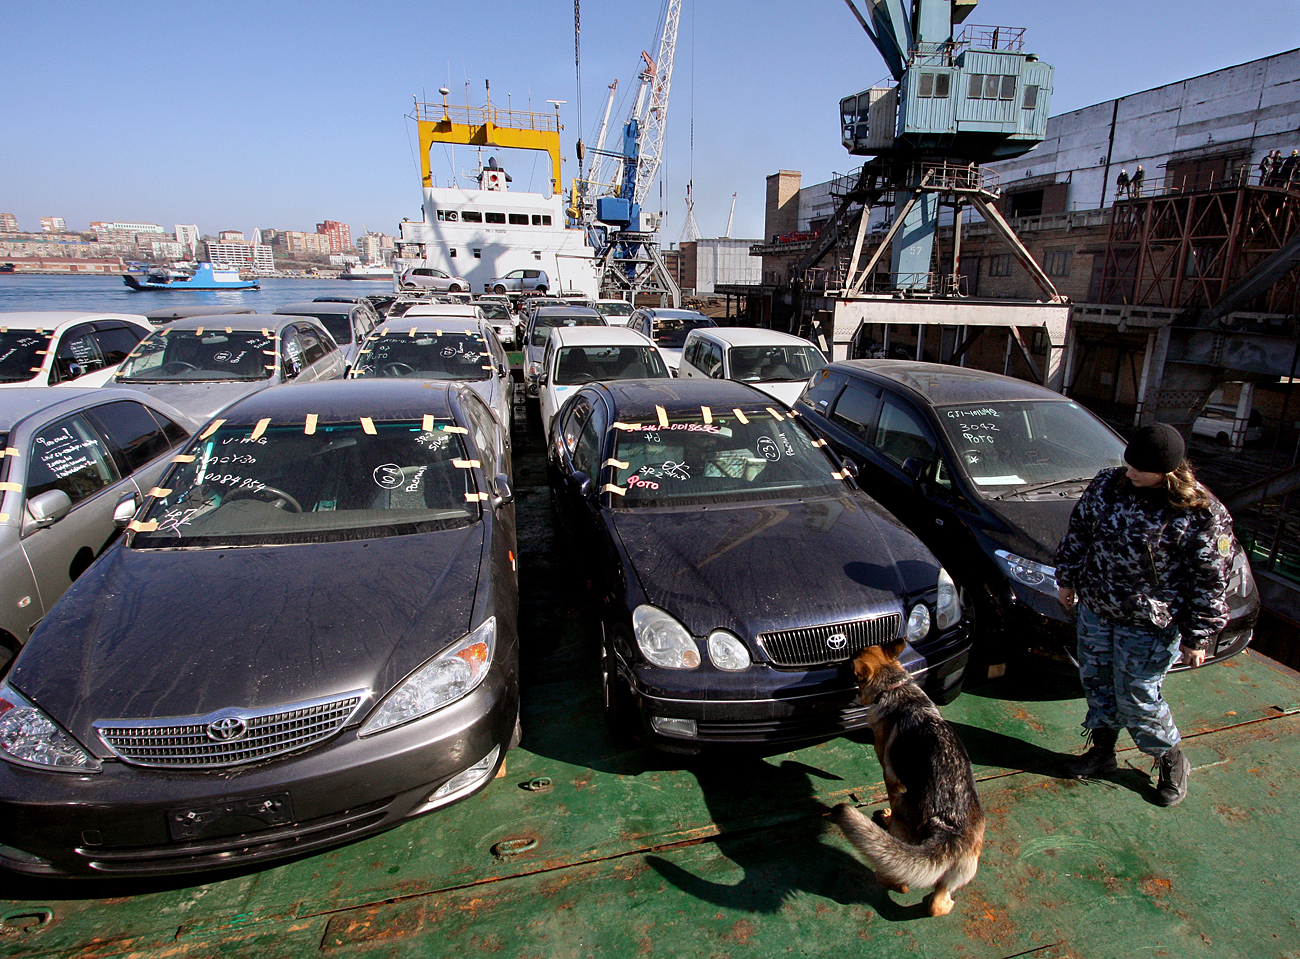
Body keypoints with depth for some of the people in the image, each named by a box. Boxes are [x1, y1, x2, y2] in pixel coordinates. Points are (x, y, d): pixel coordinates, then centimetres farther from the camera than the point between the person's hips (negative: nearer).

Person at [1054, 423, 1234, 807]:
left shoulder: (1203, 514, -17)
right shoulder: (1107, 484, -4)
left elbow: (1210, 582, -10)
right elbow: (1078, 533, 9)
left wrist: (1197, 637, -6)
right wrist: (1067, 580, 13)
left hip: (1149, 626, -5)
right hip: (1092, 610, 5)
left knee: (1136, 700, 6)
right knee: (1096, 683, 17)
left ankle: (1171, 760, 34)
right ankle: (1102, 750, 38)